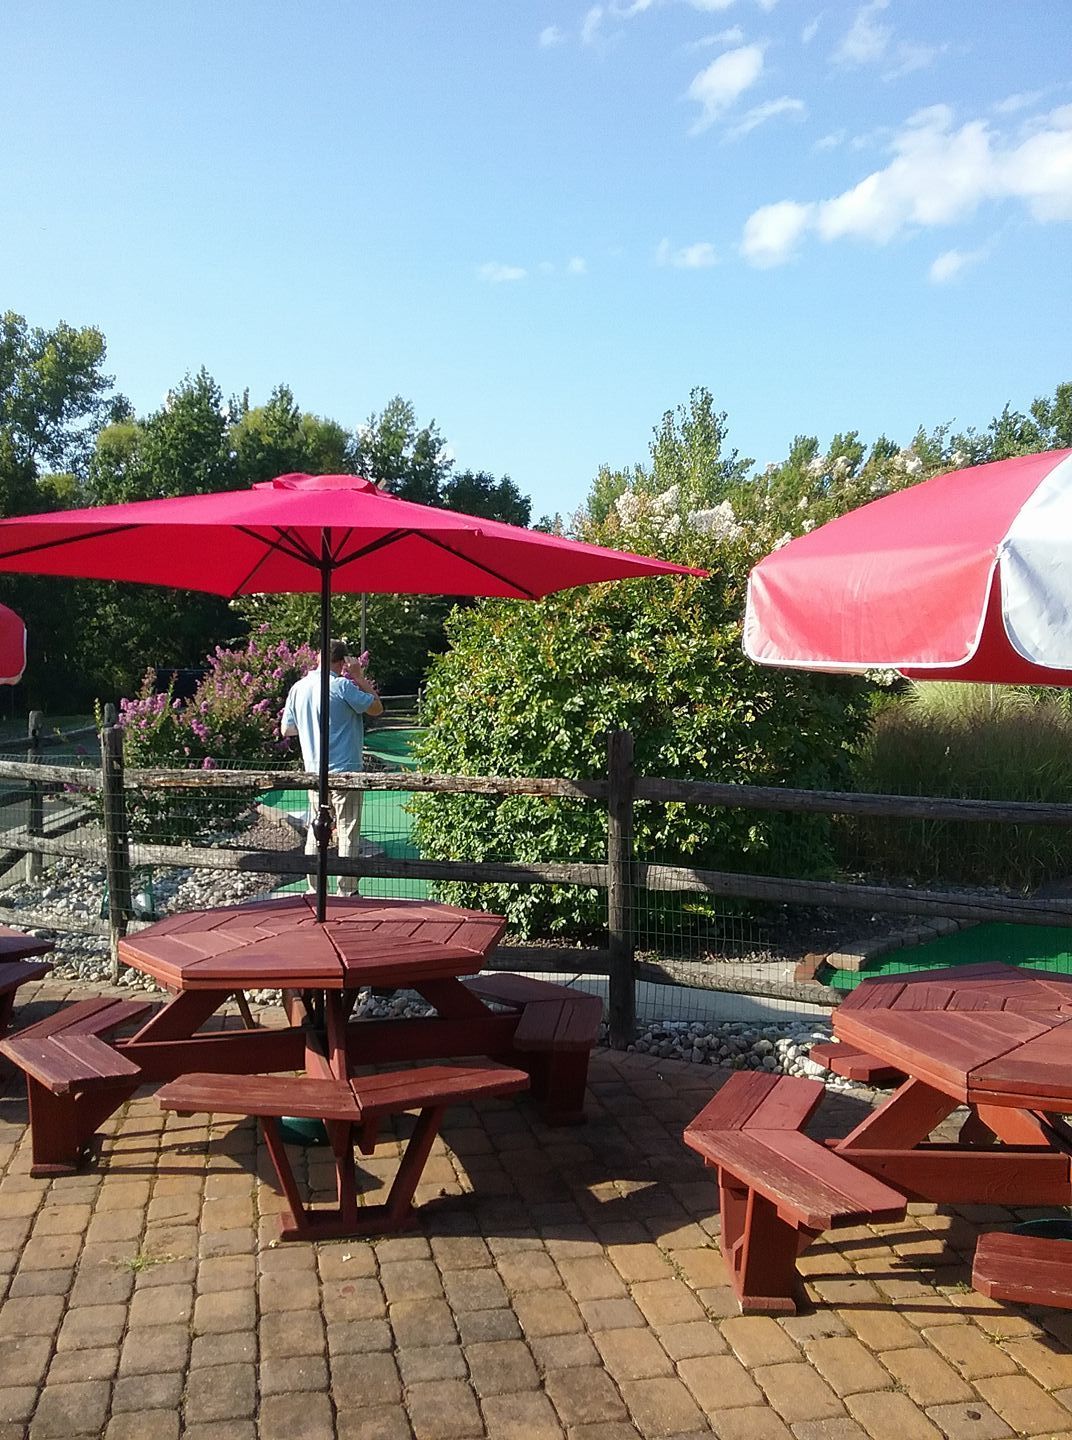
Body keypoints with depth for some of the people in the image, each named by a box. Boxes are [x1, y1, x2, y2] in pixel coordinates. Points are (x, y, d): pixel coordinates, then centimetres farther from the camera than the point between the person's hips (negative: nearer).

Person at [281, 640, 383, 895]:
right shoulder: (342, 686, -13)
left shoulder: (299, 688, 4)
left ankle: (314, 891, 17)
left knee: (316, 831, 13)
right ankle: (346, 892, 4)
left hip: (314, 771, 6)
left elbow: (287, 729, 12)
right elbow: (376, 708, -5)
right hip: (345, 769, -5)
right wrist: (360, 678, 1)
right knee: (347, 832, 1)